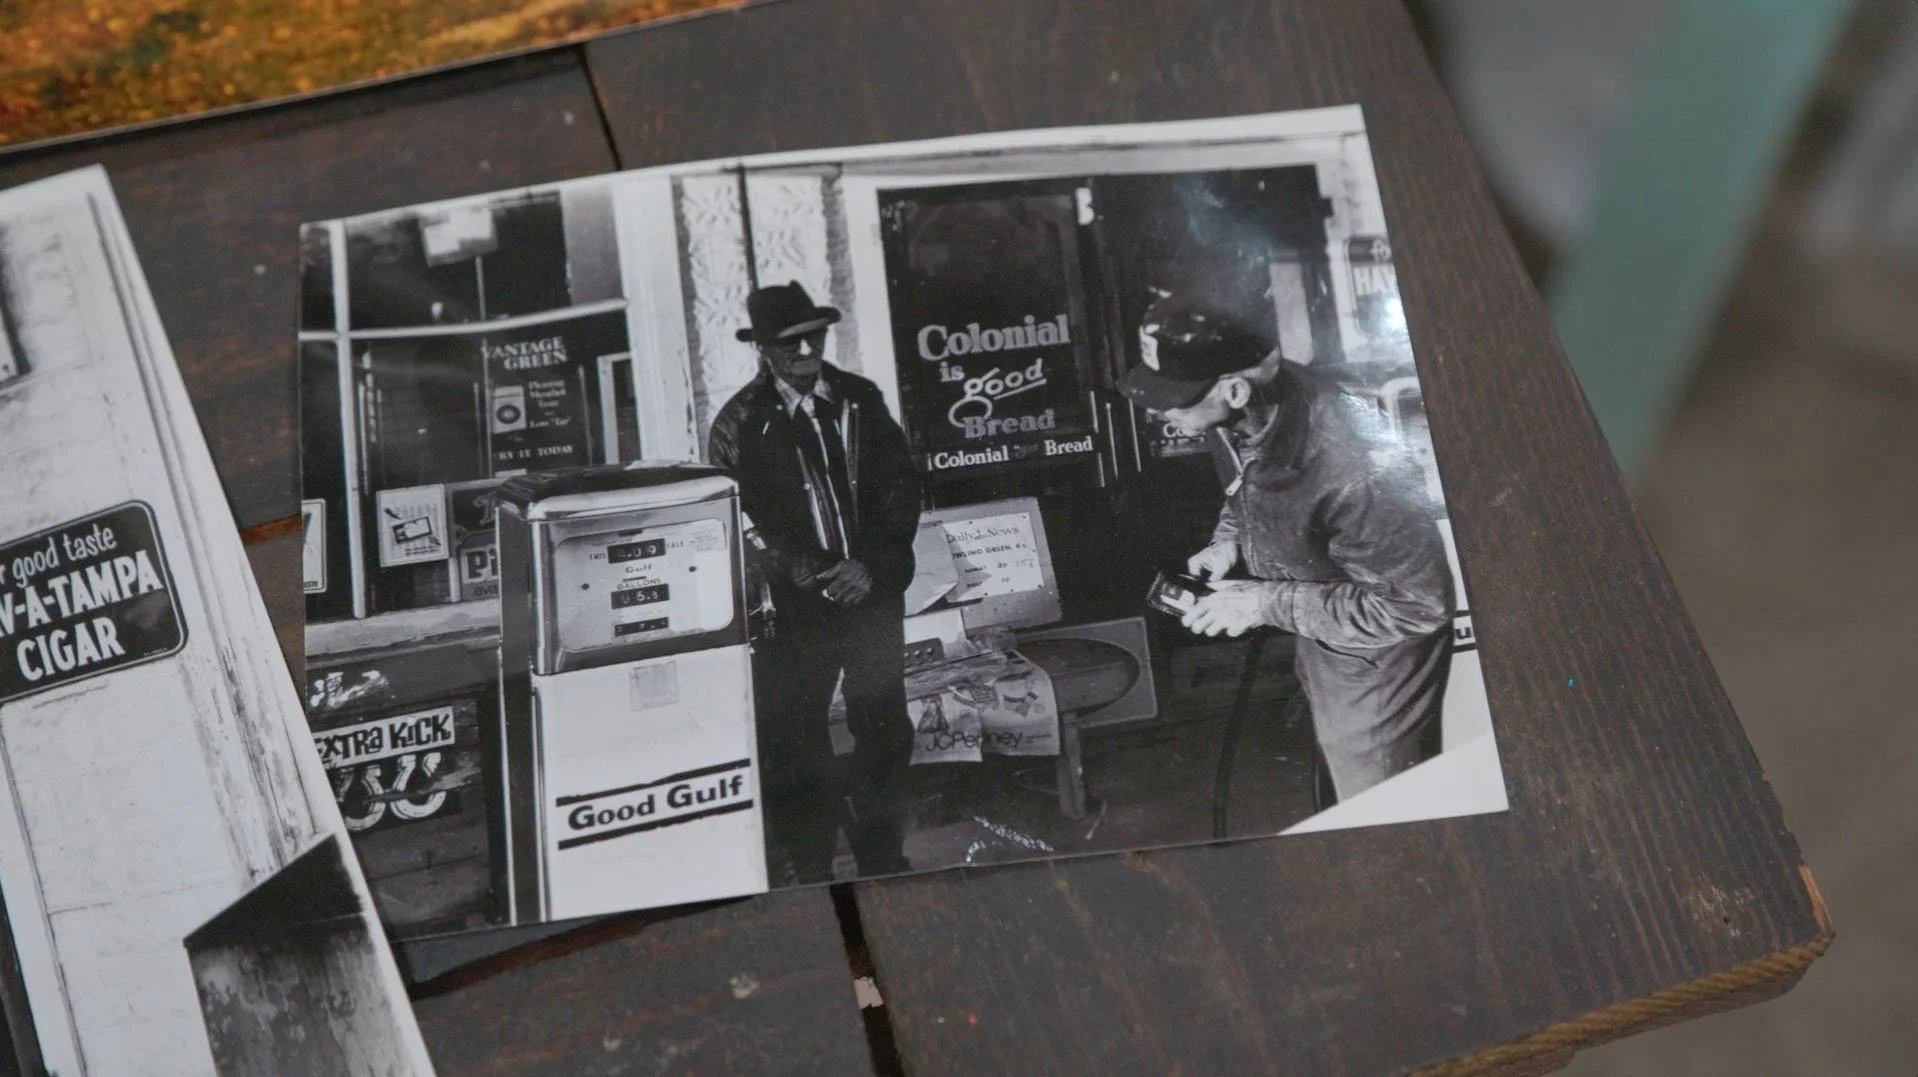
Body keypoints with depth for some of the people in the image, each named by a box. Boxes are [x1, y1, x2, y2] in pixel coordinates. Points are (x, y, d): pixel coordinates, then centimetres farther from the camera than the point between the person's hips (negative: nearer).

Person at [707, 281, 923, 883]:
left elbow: (901, 488, 5)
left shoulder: (861, 401, 8)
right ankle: (804, 874, 11)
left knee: (884, 731, 10)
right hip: (794, 606, -3)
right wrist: (799, 569, -19)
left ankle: (884, 862, 27)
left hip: (873, 590, 3)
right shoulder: (739, 424, -2)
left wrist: (874, 566, -8)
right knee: (794, 740, -2)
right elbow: (734, 517, -8)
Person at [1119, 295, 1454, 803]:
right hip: (1318, 646, 7)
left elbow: (1416, 605, -31)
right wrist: (1228, 542, -11)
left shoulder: (1353, 469, -41)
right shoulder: (1235, 417, -16)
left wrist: (1266, 604, -29)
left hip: (1372, 663, -7)